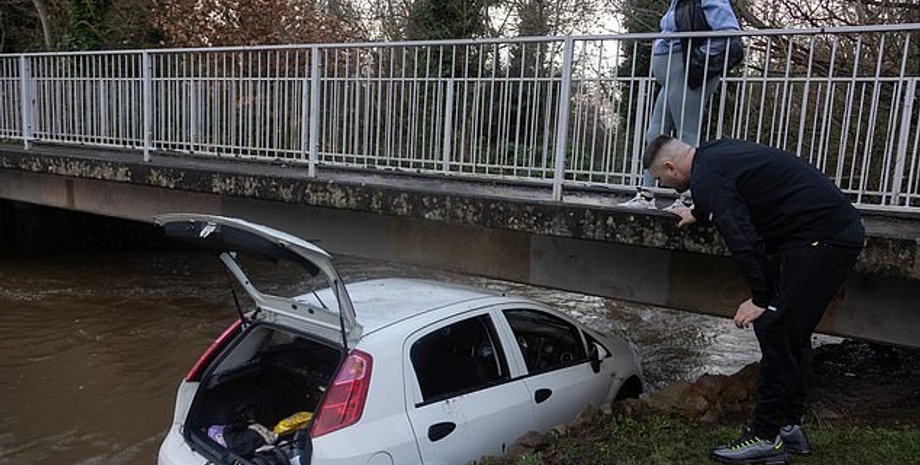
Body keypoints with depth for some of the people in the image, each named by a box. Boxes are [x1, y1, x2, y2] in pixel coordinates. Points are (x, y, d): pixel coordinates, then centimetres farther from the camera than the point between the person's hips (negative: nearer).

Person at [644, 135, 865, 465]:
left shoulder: (707, 175, -14)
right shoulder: (715, 153, 17)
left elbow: (742, 238, -23)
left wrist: (762, 299, -18)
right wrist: (697, 214, 56)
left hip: (821, 237, -10)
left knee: (776, 329, -9)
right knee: (791, 331, 14)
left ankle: (766, 438, -2)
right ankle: (789, 425, 22)